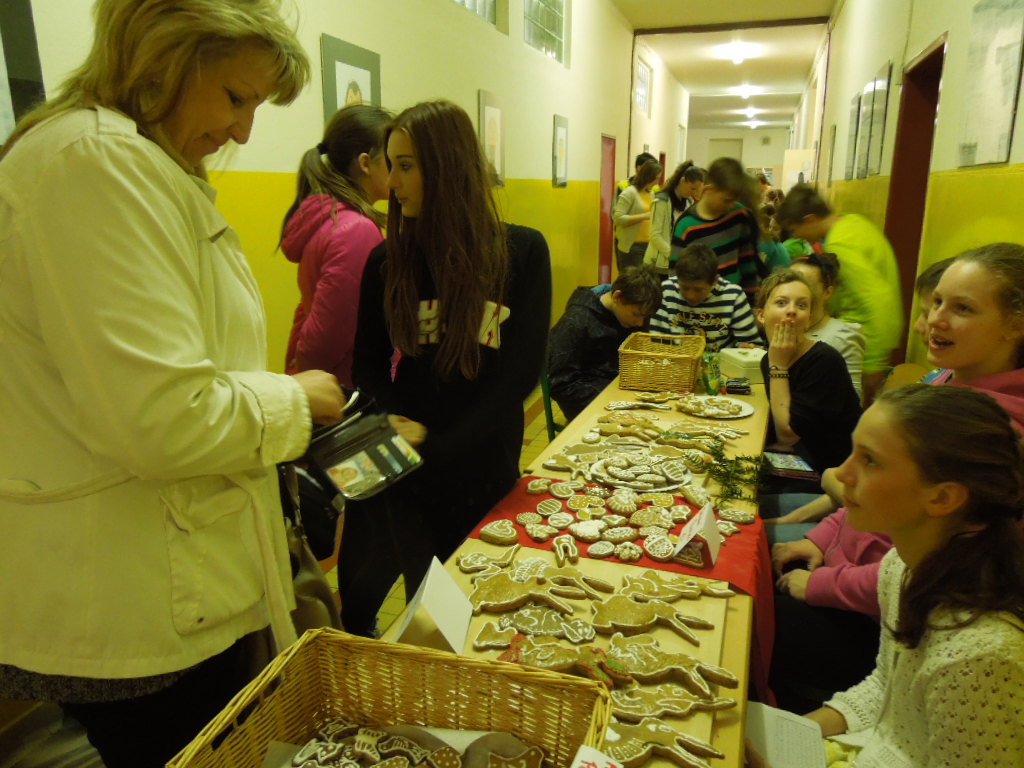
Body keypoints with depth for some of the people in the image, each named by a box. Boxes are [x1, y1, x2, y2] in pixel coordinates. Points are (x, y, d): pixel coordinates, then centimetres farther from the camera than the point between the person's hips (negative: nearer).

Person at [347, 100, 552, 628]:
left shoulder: (522, 252, -7)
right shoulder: (387, 261, -1)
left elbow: (522, 369, -10)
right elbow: (367, 365, 4)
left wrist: (438, 444, -16)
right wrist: (385, 426, -18)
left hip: (484, 465, -1)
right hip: (405, 467, 1)